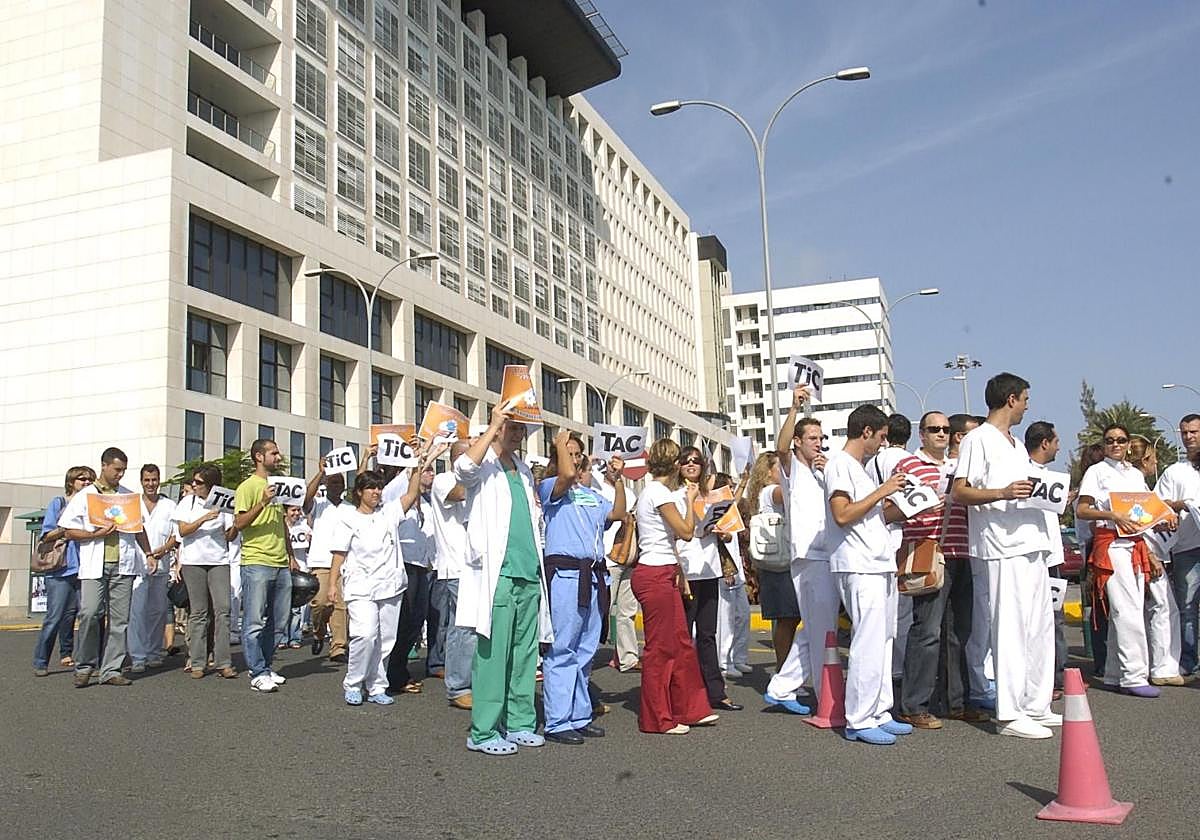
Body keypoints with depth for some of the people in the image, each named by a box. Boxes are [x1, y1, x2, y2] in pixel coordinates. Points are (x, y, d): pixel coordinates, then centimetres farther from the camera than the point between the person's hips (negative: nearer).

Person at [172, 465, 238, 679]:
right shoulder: (188, 501, 8)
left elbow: (230, 536, 8)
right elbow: (183, 531, -2)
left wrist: (237, 524, -12)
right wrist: (204, 519, -15)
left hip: (219, 561, 0)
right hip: (193, 561, 0)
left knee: (222, 609, -7)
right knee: (198, 612, 2)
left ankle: (223, 663, -5)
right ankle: (197, 663, 7)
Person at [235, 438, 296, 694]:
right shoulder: (248, 487, -4)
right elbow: (239, 523, -12)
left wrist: (290, 555, 19)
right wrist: (263, 503, -23)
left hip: (280, 564, 8)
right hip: (256, 563, -8)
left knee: (275, 620, 9)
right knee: (254, 621, -4)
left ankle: (265, 667, 17)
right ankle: (258, 674, -2)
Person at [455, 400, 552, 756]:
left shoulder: (524, 471, 21)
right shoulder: (484, 467, 0)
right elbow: (463, 467, -25)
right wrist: (493, 426, -21)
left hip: (528, 575, 7)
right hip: (497, 575, -7)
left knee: (524, 654, 9)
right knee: (493, 654, -7)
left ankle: (519, 723, 17)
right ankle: (483, 732, -2)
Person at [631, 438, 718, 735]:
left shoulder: (661, 491, 17)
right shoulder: (658, 492, -13)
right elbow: (686, 532, -13)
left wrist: (678, 571, 14)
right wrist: (689, 500, -1)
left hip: (665, 575, 10)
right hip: (654, 576, -10)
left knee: (682, 643, 12)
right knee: (659, 647, -2)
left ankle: (690, 709, 20)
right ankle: (657, 718, 8)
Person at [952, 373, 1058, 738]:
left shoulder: (1017, 444, 24)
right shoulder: (978, 439, -4)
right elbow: (959, 492, -12)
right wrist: (1003, 493, -25)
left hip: (1031, 544, 9)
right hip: (1004, 547, -9)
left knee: (1040, 626, 12)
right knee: (1010, 629, -8)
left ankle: (1036, 706, 21)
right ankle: (1009, 714, -3)